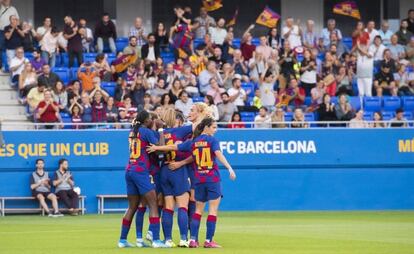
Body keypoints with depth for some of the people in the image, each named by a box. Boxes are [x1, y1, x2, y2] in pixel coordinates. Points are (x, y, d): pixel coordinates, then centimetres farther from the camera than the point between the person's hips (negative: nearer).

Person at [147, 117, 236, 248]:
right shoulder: (212, 140, -4)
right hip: (213, 178, -5)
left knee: (198, 209, 14)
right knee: (213, 209, -1)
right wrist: (229, 168, -27)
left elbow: (173, 147, 11)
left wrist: (156, 148, 23)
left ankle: (193, 239, 6)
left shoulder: (192, 142, 8)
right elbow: (218, 154, -19)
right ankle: (208, 241, -6)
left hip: (199, 180, 5)